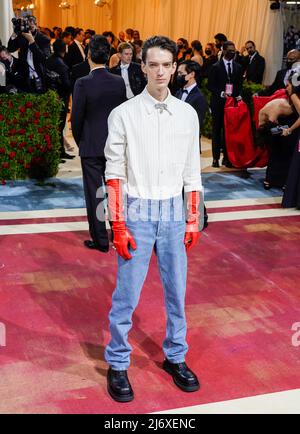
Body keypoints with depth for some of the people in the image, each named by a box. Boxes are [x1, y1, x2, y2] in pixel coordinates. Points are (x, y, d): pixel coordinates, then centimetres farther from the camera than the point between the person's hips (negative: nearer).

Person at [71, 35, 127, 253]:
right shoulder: (119, 82, -3)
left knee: (94, 193, 6)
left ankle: (101, 240, 13)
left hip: (91, 147, -4)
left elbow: (77, 118, -9)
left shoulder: (83, 84, -14)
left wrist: (79, 141, 8)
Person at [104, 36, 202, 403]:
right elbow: (114, 173, -5)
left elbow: (192, 172, 9)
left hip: (174, 212, 3)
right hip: (138, 211, -3)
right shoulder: (124, 114, -5)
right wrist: (118, 226, -9)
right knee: (126, 295, 3)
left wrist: (193, 219, 8)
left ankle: (175, 357, 31)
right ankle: (117, 364, 21)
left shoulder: (187, 114, 4)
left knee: (176, 292, 12)